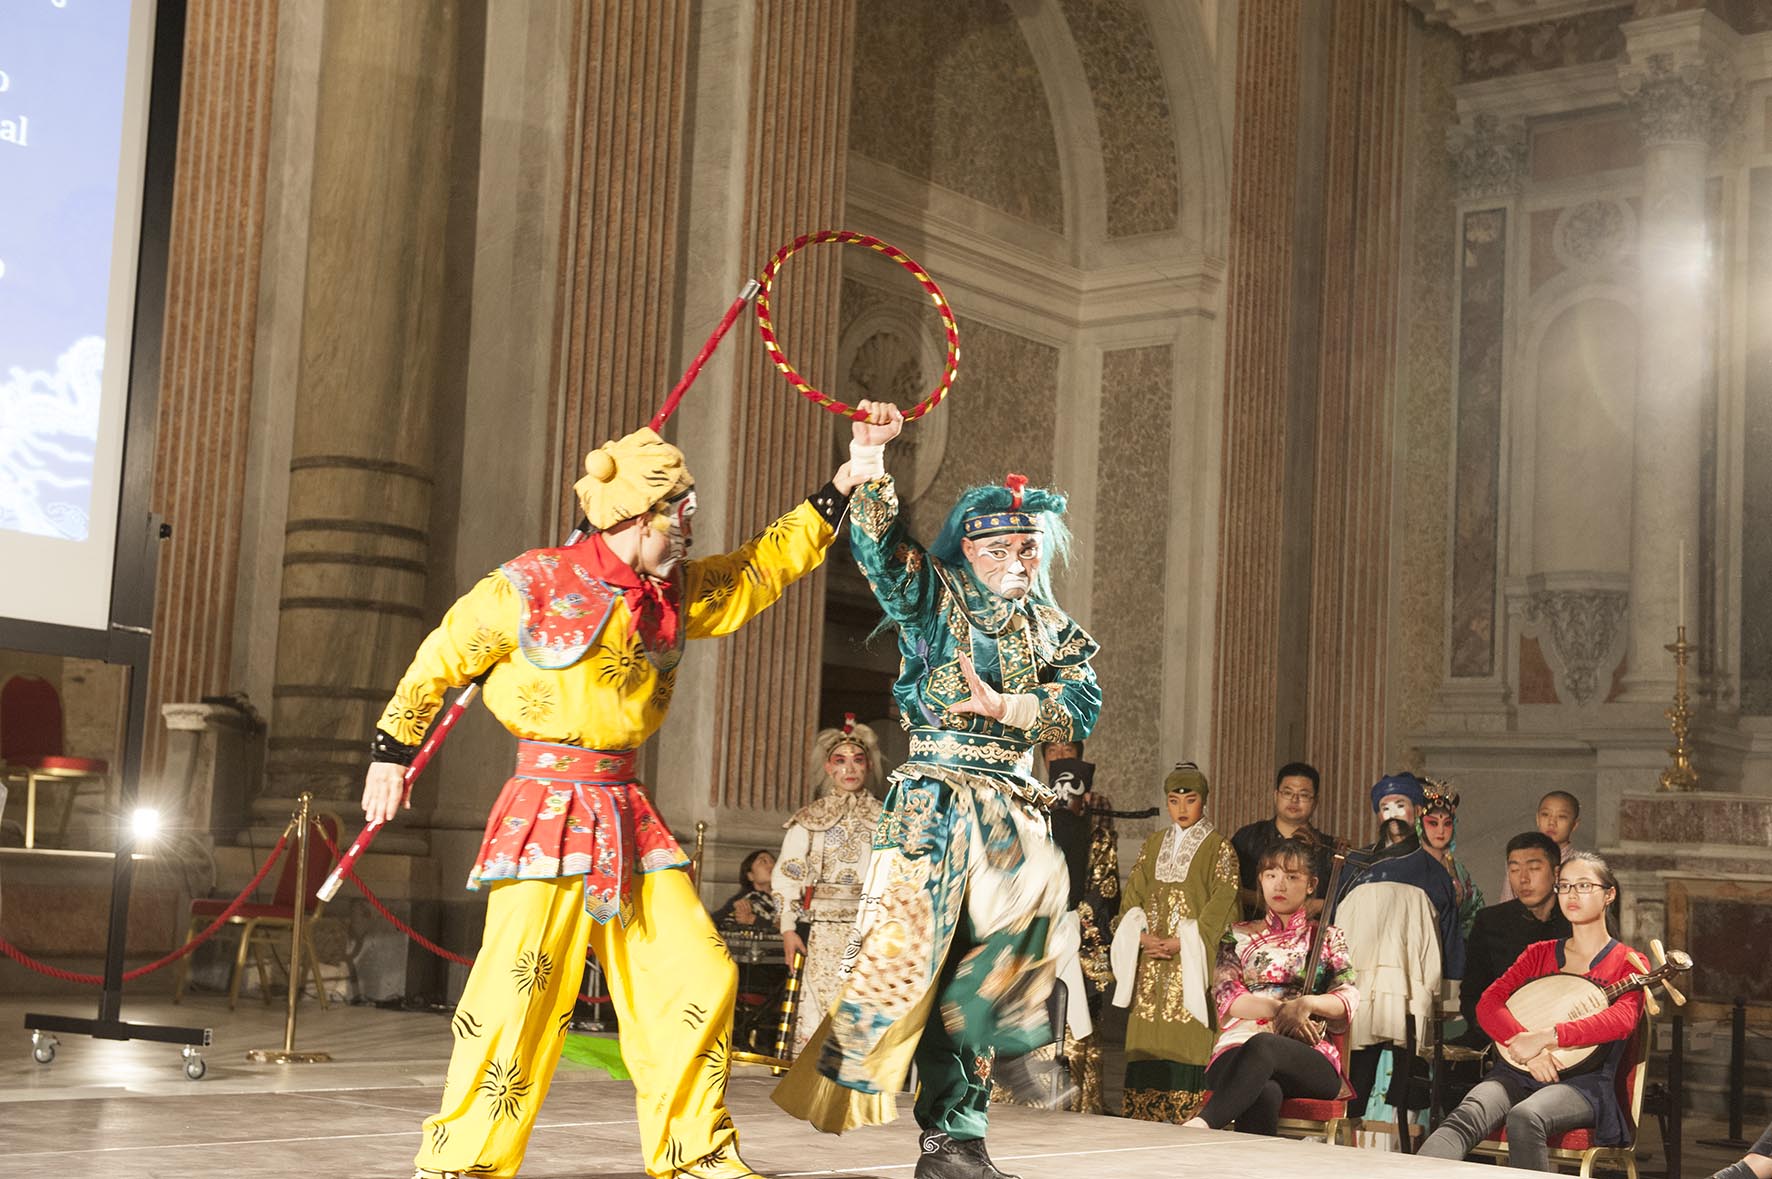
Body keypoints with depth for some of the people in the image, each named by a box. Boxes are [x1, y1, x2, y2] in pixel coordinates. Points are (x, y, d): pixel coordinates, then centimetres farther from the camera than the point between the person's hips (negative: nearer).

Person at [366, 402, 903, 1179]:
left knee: (701, 976, 4)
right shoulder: (535, 585, -7)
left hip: (628, 814, 7)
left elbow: (771, 560, 20)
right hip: (550, 806, -6)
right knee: (521, 984, -15)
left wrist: (853, 473, 17)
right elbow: (440, 659, 3)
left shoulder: (678, 594, 11)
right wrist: (390, 752, 8)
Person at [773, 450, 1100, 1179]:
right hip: (938, 796, -3)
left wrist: (1007, 706, -12)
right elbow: (876, 541, -10)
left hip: (1014, 804, 3)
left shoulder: (1051, 627, 16)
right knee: (914, 943, -12)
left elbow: (1083, 703, 1)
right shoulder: (934, 596, 6)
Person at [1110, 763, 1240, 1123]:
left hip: (1191, 959, -4)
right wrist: (1142, 937, -7)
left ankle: (1189, 1117, -10)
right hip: (1150, 960, 4)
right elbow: (1132, 895, 12)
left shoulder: (1218, 847, 2)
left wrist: (1180, 943, -14)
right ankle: (1143, 1115, 1)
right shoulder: (1153, 845, 16)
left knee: (1187, 1037, -10)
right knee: (1147, 1037, -1)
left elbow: (1221, 901, -6)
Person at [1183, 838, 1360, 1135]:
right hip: (1238, 1050, 1)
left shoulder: (1328, 938, 22)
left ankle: (1202, 1125, -59)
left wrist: (1306, 1004, -15)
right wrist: (1280, 1009, -12)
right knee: (1264, 1094, -42)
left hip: (1310, 1058, -1)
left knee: (1262, 1046, -42)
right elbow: (1224, 995, 5)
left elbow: (1349, 999, 7)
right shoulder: (1239, 935, 23)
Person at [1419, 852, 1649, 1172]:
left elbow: (1622, 1018, -13)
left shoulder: (1629, 963, 9)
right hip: (1518, 1071, 3)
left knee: (1524, 1117, -39)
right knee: (1467, 1117, -31)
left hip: (1584, 1081, -3)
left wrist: (1545, 1037, -23)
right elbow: (1488, 1003, 7)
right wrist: (1525, 1046, -14)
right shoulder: (1539, 953, 21)